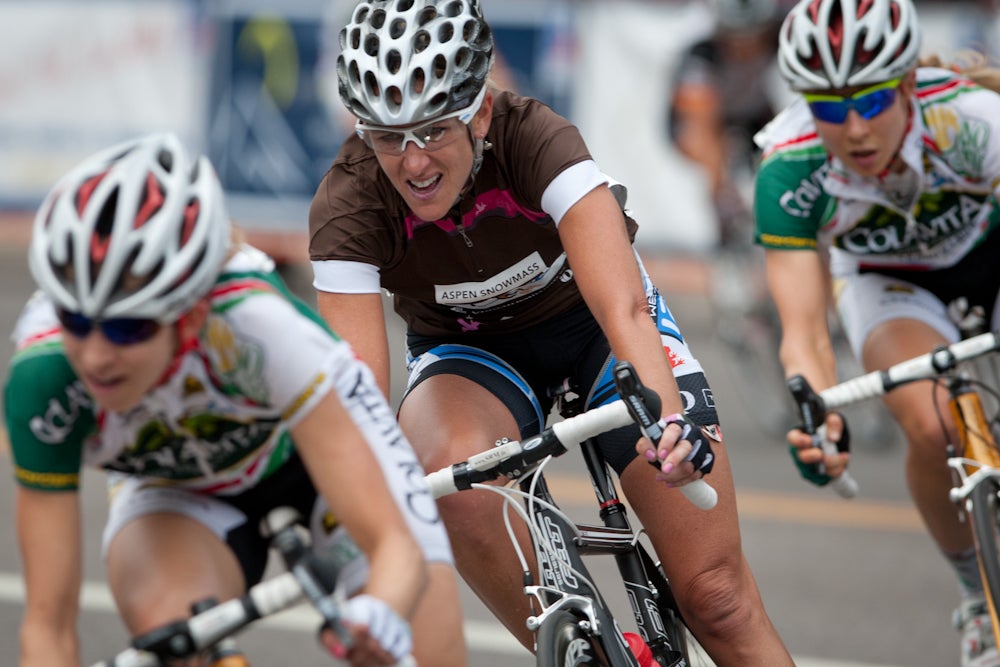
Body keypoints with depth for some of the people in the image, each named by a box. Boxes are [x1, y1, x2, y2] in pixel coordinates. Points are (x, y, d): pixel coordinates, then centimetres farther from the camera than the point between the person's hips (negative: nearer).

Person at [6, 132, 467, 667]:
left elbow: (396, 546, -41)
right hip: (178, 492, 0)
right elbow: (49, 622, -28)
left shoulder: (257, 328, -40)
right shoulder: (45, 378, -35)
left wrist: (380, 615, -62)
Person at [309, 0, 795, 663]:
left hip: (586, 317, -1)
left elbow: (624, 306, -43)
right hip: (468, 350, 1)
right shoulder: (349, 204, -28)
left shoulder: (535, 139, -33)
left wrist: (669, 417, -61)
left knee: (716, 596, -10)